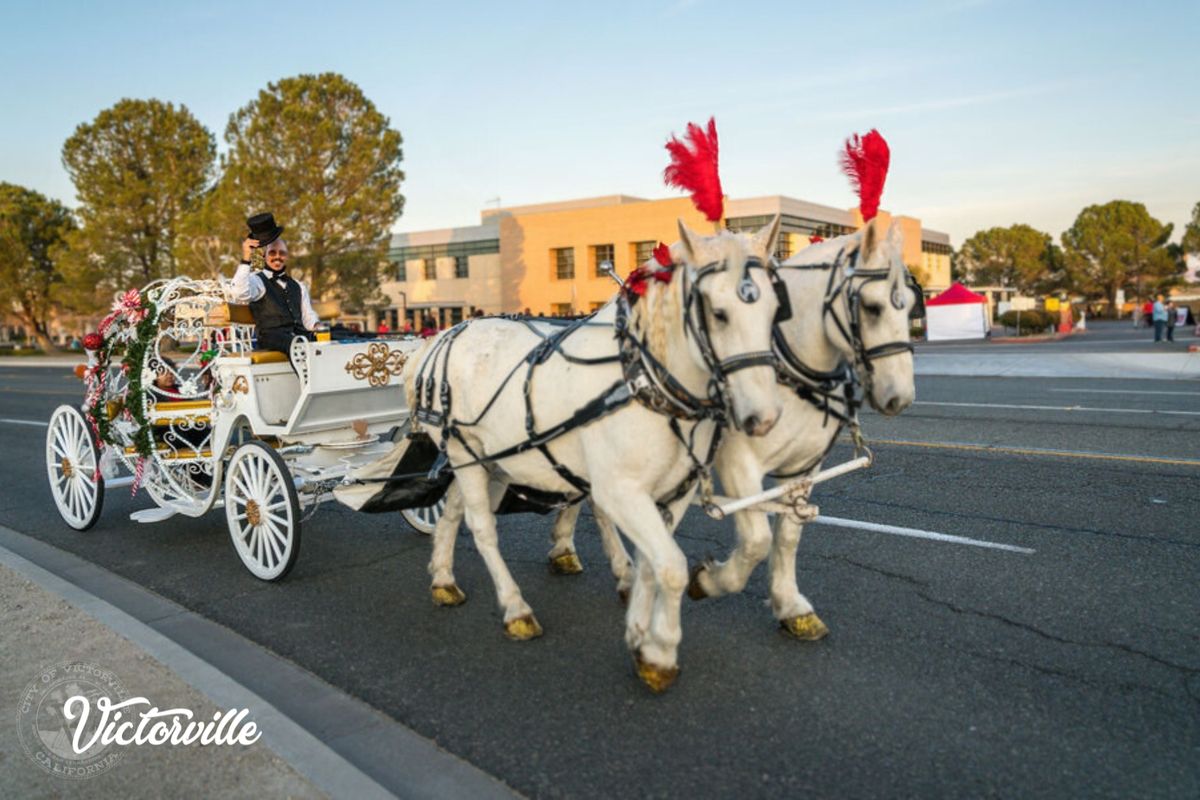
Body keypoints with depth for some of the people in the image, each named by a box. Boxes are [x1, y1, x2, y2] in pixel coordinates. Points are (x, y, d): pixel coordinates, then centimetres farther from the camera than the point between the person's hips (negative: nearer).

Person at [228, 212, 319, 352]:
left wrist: (318, 327, 1)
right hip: (271, 340, -5)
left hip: (301, 336, 5)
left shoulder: (298, 286, 30)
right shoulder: (256, 280, 12)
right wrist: (246, 258, -17)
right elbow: (239, 295, -11)